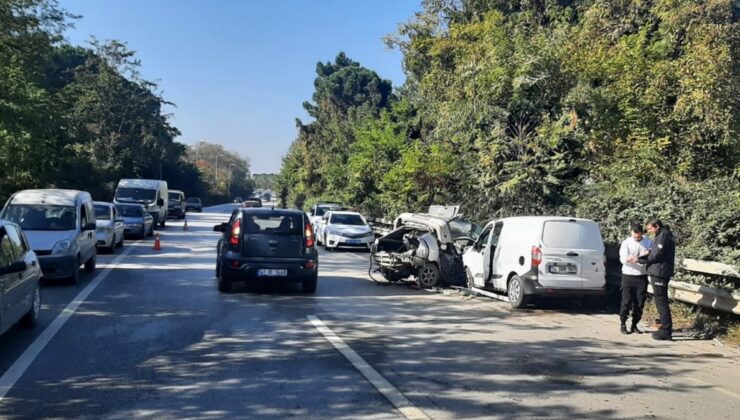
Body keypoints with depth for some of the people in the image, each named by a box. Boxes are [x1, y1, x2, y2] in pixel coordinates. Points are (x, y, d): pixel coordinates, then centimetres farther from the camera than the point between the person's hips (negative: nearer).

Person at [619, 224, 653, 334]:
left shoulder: (649, 243, 2)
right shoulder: (626, 243, -2)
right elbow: (622, 259, -10)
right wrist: (630, 258, -32)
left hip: (642, 276, 2)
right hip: (628, 275, -2)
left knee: (640, 303, 4)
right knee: (626, 301, -3)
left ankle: (634, 325, 16)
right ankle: (623, 324, 9)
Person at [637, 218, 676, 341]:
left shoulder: (664, 235, -12)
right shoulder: (660, 236, 18)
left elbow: (657, 254, -17)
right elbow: (654, 253, 17)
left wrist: (639, 259, -9)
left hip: (659, 273, -10)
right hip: (657, 272, 10)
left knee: (661, 302, -7)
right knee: (660, 301, 14)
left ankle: (666, 331, -5)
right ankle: (665, 328, 21)